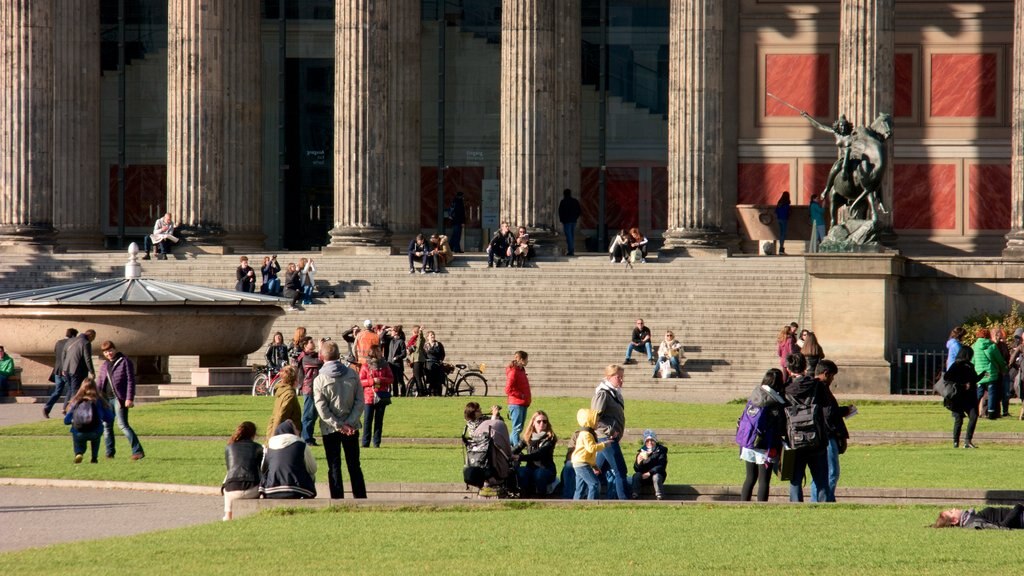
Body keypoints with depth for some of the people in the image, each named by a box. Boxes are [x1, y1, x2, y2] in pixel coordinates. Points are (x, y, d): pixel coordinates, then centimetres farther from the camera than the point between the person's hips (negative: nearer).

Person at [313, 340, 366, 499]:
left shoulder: (320, 380, -10)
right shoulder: (352, 374, -2)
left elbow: (322, 409, -14)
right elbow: (360, 401, -4)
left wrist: (338, 425, -11)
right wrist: (350, 422, -8)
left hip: (330, 429, -2)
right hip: (352, 428, 2)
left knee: (334, 467, 3)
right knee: (354, 465, 10)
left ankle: (338, 500, 0)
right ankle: (361, 498, 10)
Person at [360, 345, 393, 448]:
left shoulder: (384, 366, 8)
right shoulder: (365, 366, 1)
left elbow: (391, 378, 5)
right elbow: (360, 381, -2)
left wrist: (381, 380, -13)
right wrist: (372, 381, -16)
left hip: (381, 397, 2)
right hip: (369, 397, -2)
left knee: (379, 420, 4)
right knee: (368, 420, -3)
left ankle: (377, 443, 9)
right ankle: (365, 443, 1)